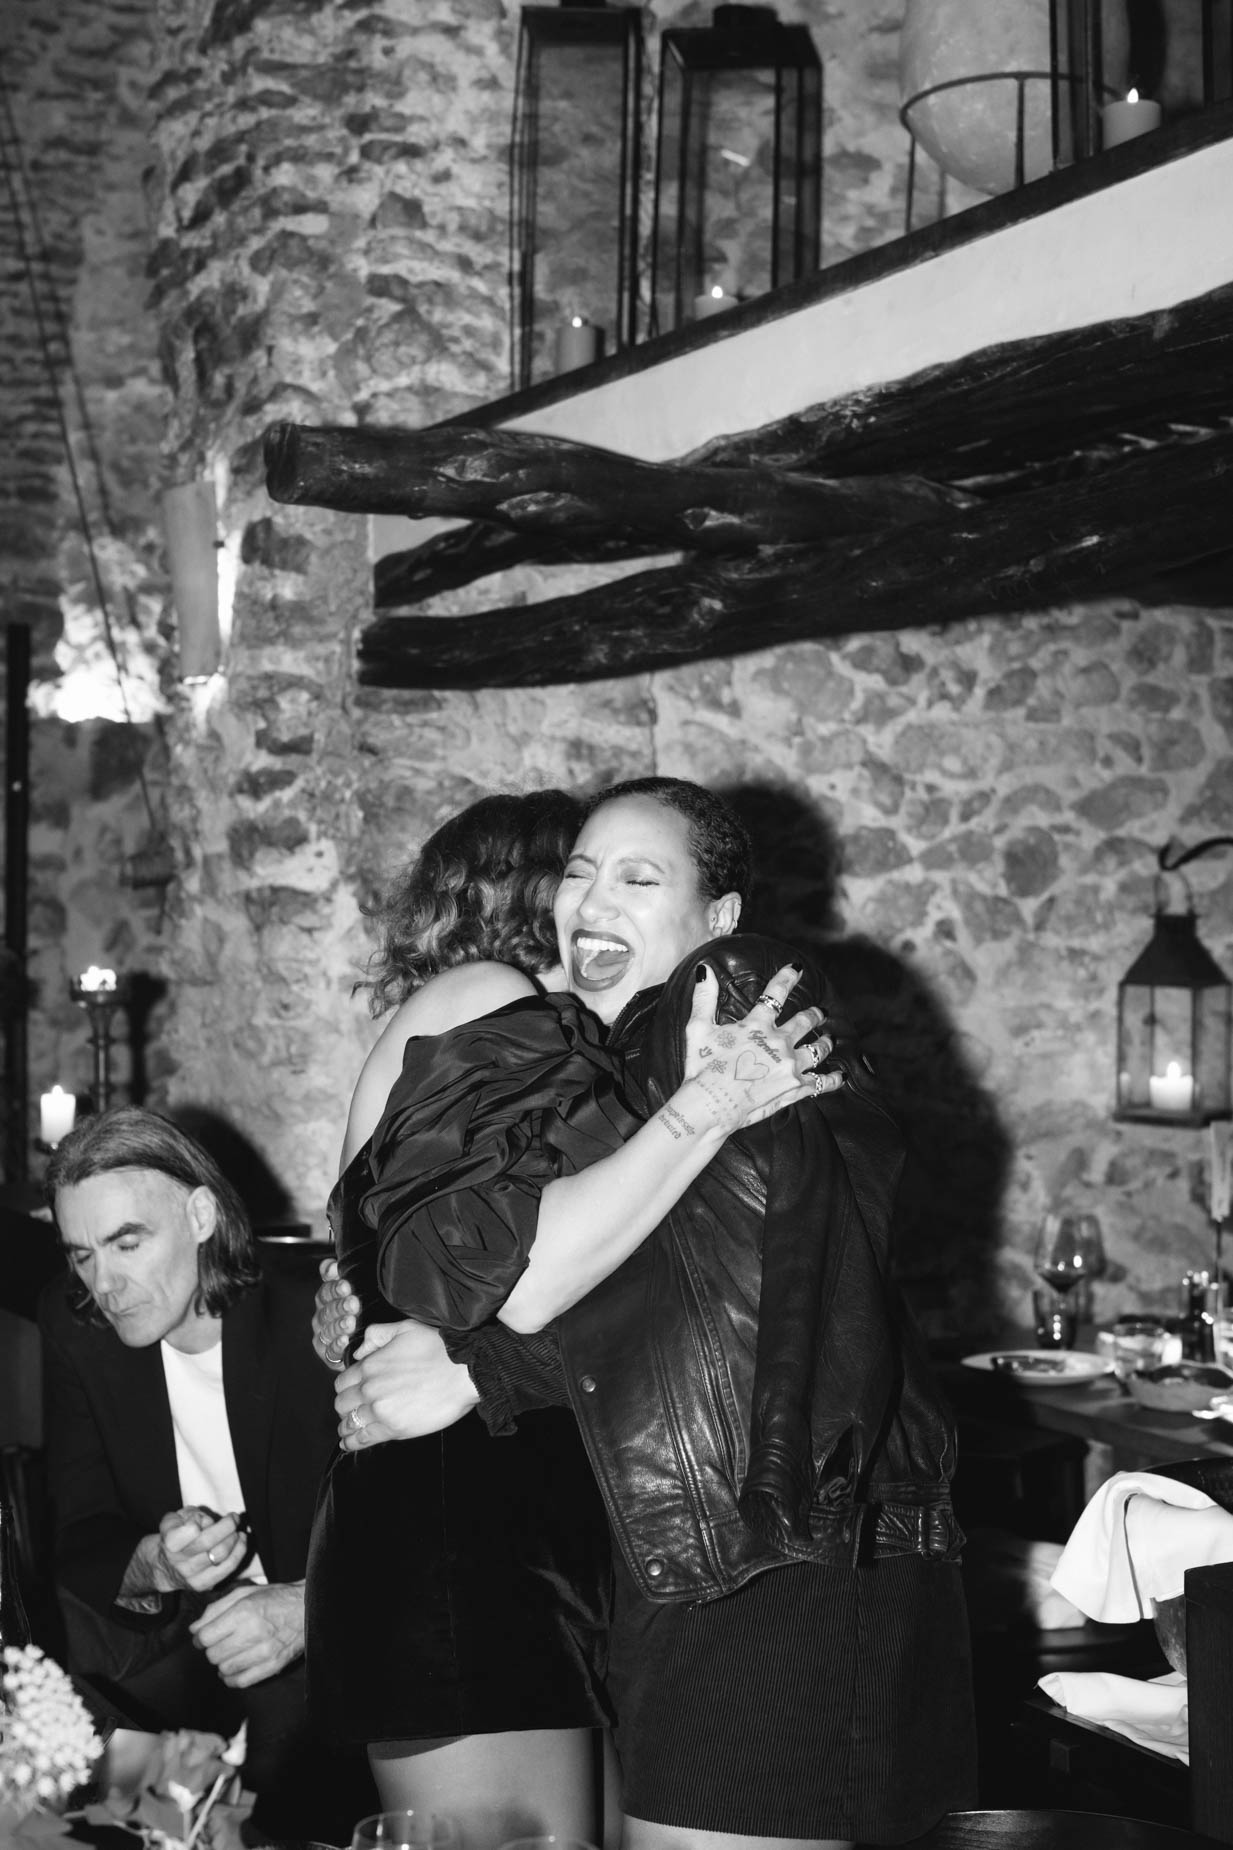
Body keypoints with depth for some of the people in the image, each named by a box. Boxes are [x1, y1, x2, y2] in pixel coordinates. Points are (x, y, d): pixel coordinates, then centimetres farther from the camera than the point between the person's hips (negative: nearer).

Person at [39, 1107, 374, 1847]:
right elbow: (80, 1536, -1)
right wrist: (155, 1566, -24)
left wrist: (308, 1607, -31)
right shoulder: (75, 1324, -1)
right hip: (171, 1637, 4)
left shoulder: (317, 1321, -15)